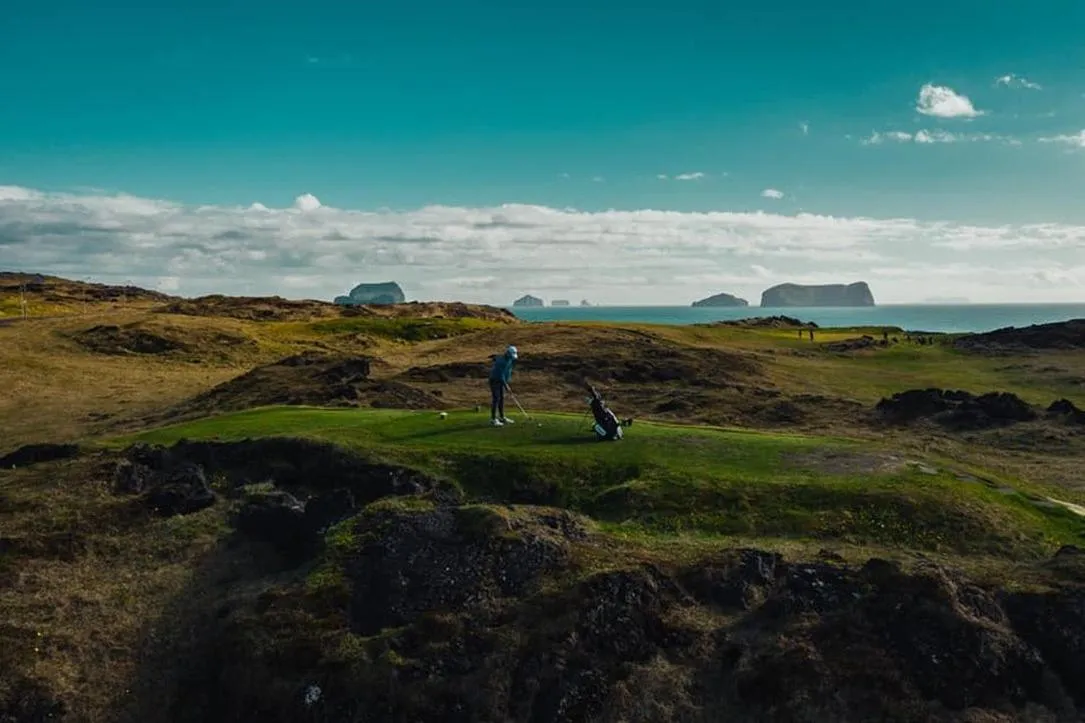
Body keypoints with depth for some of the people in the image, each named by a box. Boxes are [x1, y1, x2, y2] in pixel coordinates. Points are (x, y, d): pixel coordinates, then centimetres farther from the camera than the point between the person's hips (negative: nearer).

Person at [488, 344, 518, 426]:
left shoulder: (509, 360, 1)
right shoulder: (501, 361, -28)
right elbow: (500, 375, -27)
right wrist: (506, 386, -24)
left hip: (501, 380, 9)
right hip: (494, 380, -9)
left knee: (501, 398, 10)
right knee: (496, 399, -11)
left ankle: (502, 417, 16)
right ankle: (493, 419, -7)